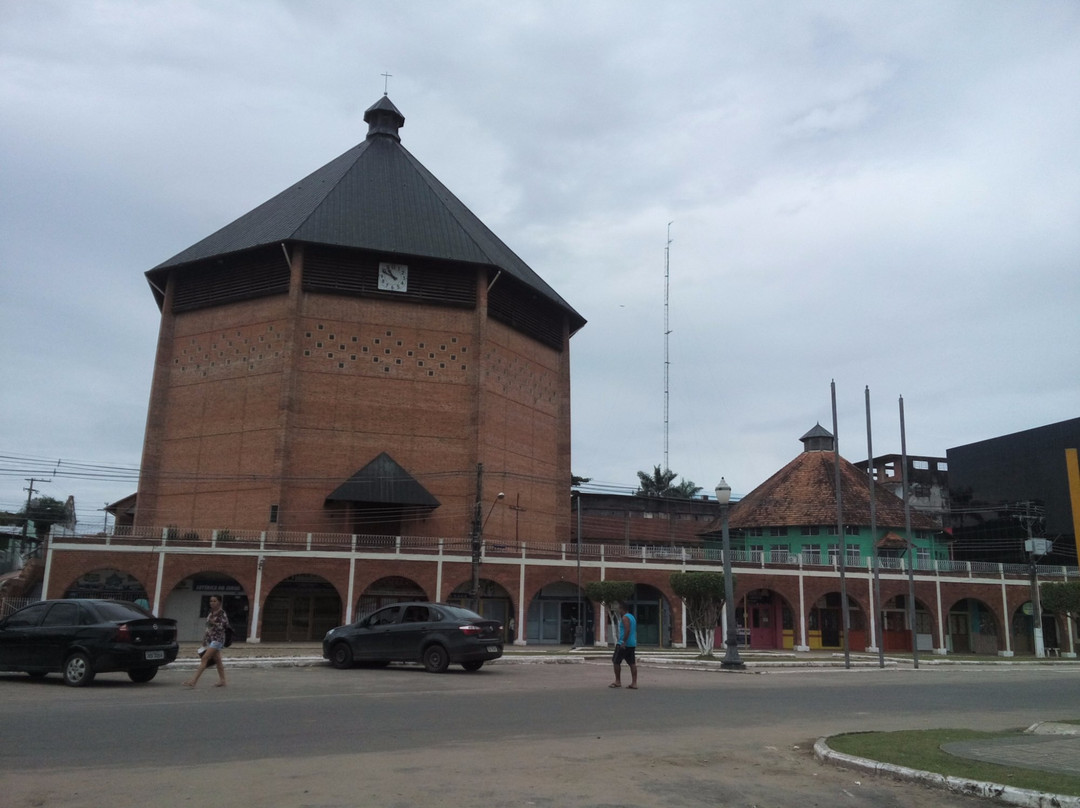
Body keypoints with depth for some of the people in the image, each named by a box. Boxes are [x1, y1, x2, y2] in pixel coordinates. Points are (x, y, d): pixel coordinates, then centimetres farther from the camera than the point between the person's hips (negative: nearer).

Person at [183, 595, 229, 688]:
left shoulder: (222, 613, -9)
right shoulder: (211, 613, 14)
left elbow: (225, 625, -14)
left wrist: (215, 623, -25)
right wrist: (204, 639, 20)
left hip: (217, 639, -8)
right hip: (210, 639, 8)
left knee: (205, 658, -14)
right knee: (217, 660, 11)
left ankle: (194, 680, -16)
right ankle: (222, 680, 17)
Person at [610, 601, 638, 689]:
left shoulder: (625, 618, -12)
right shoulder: (632, 617, 17)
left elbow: (627, 630, -24)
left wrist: (624, 642, -25)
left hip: (624, 644, -9)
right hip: (632, 644, 9)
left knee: (616, 661, 1)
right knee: (632, 663, 5)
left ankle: (618, 682, 4)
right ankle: (634, 683, 2)